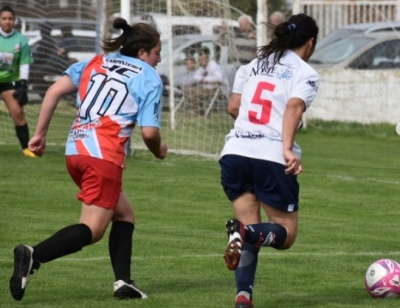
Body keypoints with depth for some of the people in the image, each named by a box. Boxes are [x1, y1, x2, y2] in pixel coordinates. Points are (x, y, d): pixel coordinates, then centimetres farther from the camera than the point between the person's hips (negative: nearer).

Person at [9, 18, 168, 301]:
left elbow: (55, 91, 8)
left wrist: (40, 134, 13)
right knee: (92, 230, -7)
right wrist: (159, 150, 18)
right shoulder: (150, 78, 4)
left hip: (75, 150, 7)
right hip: (105, 155, -7)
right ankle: (33, 256, -28)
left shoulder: (96, 63, 19)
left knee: (124, 215, 21)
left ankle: (123, 282, 12)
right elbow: (149, 131, -4)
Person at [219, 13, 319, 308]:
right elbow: (294, 107, -15)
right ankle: (246, 232, -25)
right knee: (286, 233, 7)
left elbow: (233, 107, 16)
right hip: (272, 158, -5)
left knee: (251, 234, 14)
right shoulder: (306, 73, 3)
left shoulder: (253, 65, 19)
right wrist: (288, 149, -26)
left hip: (235, 151, 5)